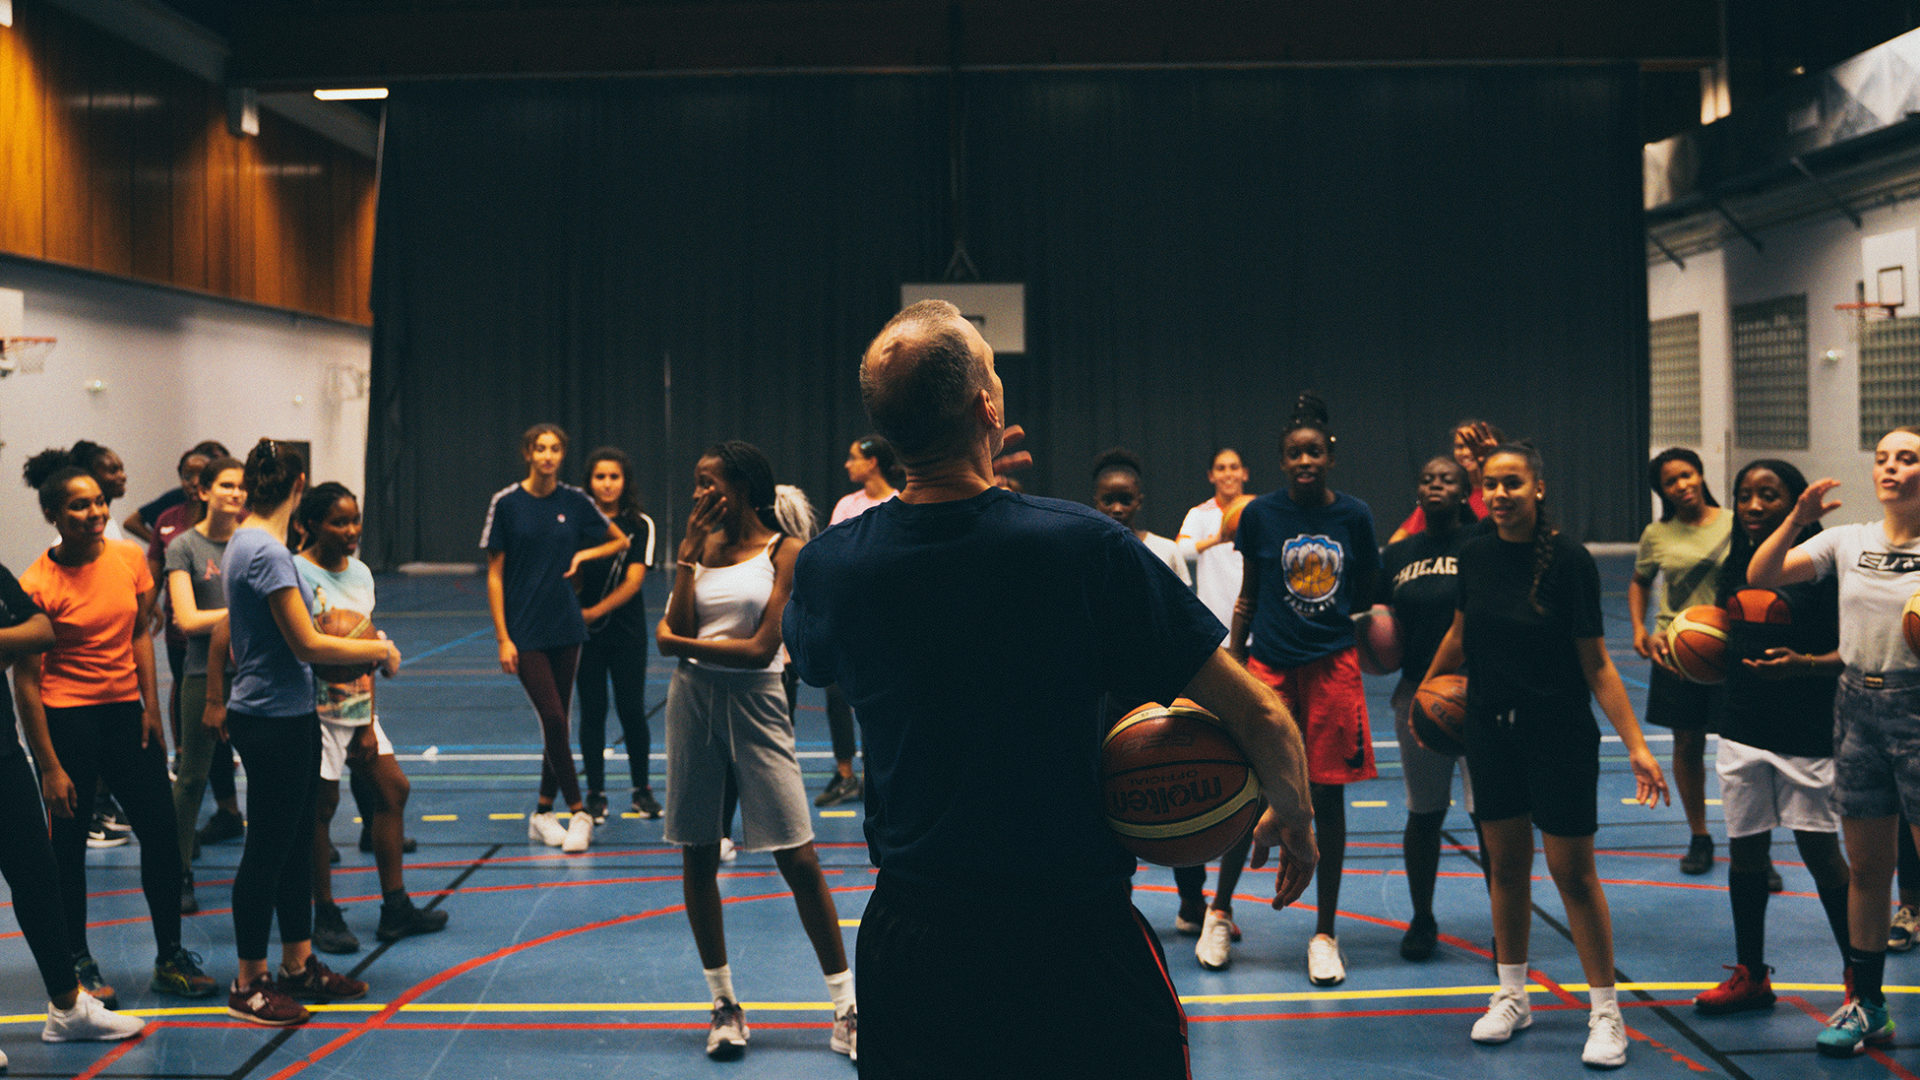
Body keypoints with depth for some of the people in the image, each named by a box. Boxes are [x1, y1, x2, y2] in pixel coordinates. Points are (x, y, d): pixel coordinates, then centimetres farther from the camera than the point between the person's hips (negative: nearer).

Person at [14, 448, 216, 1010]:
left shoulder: (130, 558, 0)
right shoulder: (38, 584, -14)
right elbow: (26, 681, -11)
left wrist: (151, 707, 4)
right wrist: (50, 766, -13)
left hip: (126, 710, 5)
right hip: (67, 717, -5)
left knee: (161, 832, 5)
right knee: (69, 844, 5)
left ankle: (170, 958, 17)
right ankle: (79, 963, 21)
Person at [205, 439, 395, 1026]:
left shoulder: (243, 545, 10)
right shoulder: (267, 552, -21)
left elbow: (224, 632, 20)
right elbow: (307, 645, -22)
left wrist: (217, 700, 29)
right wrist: (379, 650, -9)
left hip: (284, 719, 10)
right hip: (274, 721, -10)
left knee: (295, 844, 16)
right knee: (267, 851, -1)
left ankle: (299, 966, 26)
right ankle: (249, 985, 9)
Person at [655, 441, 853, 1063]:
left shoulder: (785, 551, -3)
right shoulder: (703, 546, 11)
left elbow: (762, 648, -11)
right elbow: (676, 629, -2)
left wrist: (681, 645, -8)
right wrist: (687, 555, -6)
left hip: (754, 705, -4)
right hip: (693, 702, 5)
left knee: (799, 860, -7)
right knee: (698, 855, 6)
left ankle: (846, 1012, 1)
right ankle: (724, 1004, 19)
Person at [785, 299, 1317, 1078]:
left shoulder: (826, 564, -9)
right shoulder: (1085, 547, -18)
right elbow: (1261, 720, -14)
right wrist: (1293, 818, 7)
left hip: (908, 947, 3)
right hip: (1081, 946, -2)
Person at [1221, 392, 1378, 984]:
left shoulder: (1354, 515, 2)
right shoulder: (1261, 514, -1)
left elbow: (1366, 596, 12)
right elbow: (1248, 596, 7)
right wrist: (1231, 662, 4)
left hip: (1334, 665, 1)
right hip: (1270, 663, -1)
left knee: (1327, 796, 3)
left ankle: (1325, 933, 14)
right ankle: (1219, 911, 22)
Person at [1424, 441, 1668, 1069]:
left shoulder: (1568, 559, -14)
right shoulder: (1477, 555, -1)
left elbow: (1597, 665, -12)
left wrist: (1636, 746, -17)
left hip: (1560, 734, -4)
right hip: (1491, 729, 4)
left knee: (1573, 872, -1)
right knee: (1506, 863, 12)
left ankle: (1605, 1012, 11)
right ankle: (1512, 996, 26)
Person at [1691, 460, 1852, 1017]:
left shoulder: (1820, 564, -10)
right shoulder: (1736, 567, 9)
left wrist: (1802, 664, -27)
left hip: (1807, 732, -6)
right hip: (1742, 729, 6)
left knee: (1819, 848, -1)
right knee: (1745, 846, 10)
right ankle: (1750, 976, 22)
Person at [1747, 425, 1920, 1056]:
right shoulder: (1848, 540, 7)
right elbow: (1760, 576, 1)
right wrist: (1797, 521, -15)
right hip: (1856, 703, 4)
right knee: (1865, 869, 12)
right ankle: (1867, 1006, 22)